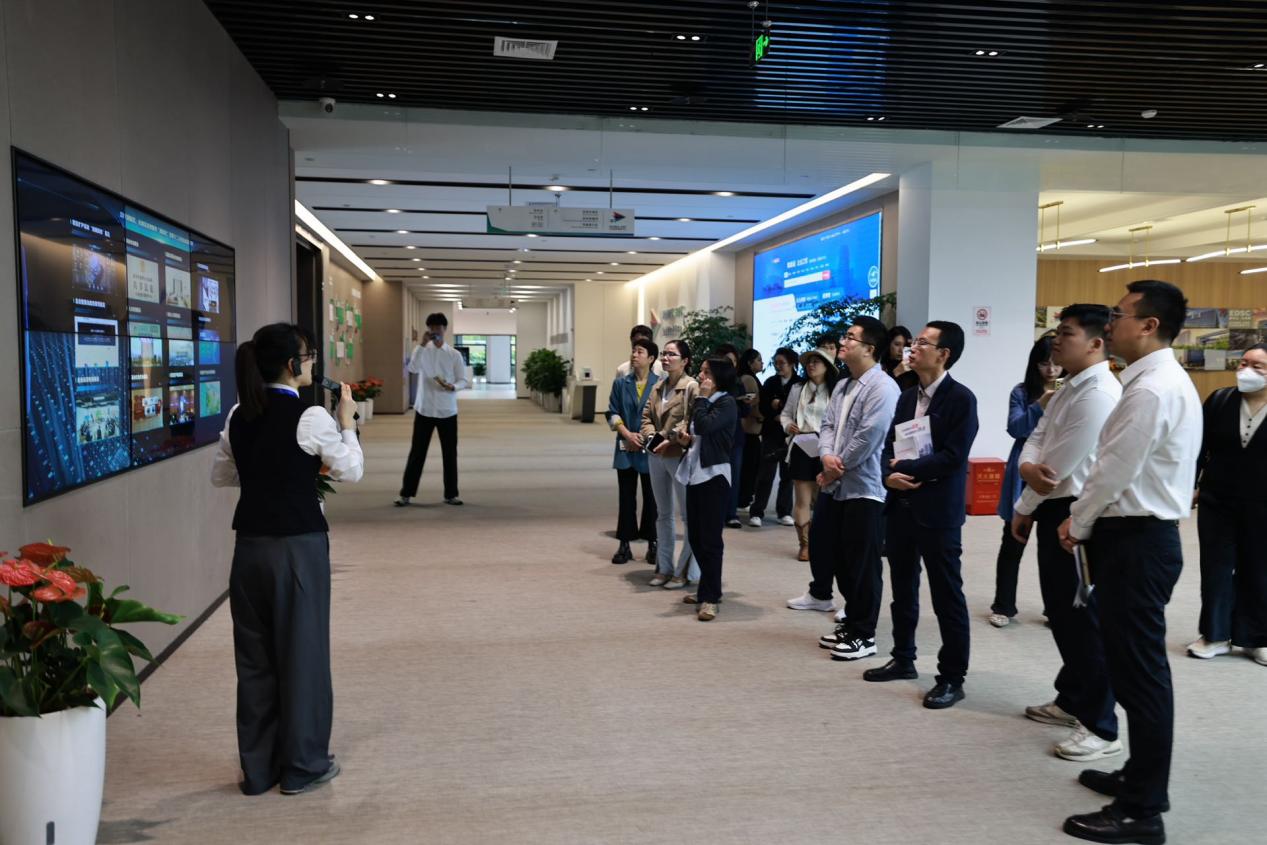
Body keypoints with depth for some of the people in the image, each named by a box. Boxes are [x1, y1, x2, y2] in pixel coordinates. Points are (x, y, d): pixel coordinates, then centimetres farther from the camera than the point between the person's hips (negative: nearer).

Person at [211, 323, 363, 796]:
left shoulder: (239, 416, 5)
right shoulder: (310, 418, -14)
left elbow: (220, 475, 15)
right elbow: (352, 470, -5)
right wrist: (347, 422, 5)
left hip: (251, 544, 6)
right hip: (299, 545, -6)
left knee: (254, 653, 14)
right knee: (302, 650, 6)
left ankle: (258, 768, 24)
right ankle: (302, 766, 17)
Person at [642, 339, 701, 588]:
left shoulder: (691, 387, -11)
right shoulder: (658, 387, 11)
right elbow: (647, 416, 13)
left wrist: (670, 440, -19)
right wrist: (651, 436, -5)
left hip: (680, 456, -8)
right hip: (656, 456, 8)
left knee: (689, 515, 1)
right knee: (663, 514, 15)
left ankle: (686, 571, 10)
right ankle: (664, 567, 25)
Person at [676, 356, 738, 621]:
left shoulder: (727, 403, -9)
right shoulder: (704, 402, 15)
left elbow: (706, 426, -25)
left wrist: (703, 397, -13)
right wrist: (685, 440, 4)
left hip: (714, 475, -8)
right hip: (695, 473, 9)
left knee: (710, 538, -6)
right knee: (695, 537, 11)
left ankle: (710, 597, 0)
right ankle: (709, 589, 24)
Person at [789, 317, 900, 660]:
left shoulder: (882, 387, -14)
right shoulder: (842, 385, 16)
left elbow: (868, 437, -19)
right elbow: (828, 425, 12)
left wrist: (835, 470, -11)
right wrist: (826, 455, -9)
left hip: (864, 488, -9)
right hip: (834, 486, 9)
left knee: (862, 564, -2)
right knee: (831, 552, 15)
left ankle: (863, 635, 11)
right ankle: (851, 623, 30)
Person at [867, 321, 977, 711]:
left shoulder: (961, 398, -10)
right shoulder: (907, 397, 13)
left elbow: (952, 456, -18)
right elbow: (889, 447, 10)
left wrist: (906, 468, -13)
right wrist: (890, 474, -10)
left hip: (937, 511, -7)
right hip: (901, 505, 8)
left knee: (947, 595, 2)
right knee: (903, 589, 17)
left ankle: (952, 677, 11)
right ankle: (903, 659, 31)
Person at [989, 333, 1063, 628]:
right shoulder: (1022, 392, 1)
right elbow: (1015, 428, -12)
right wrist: (1040, 405, -25)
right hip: (1026, 476, 0)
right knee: (1013, 542, 7)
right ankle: (1003, 606, 18)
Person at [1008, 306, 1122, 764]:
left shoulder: (1098, 395, -19)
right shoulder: (1068, 390, 13)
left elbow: (1060, 466, -19)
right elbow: (1036, 440, 9)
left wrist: (1022, 509, -6)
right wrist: (1027, 465, -16)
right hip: (1054, 510, 10)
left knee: (1084, 617, -2)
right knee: (1061, 612, 18)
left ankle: (1100, 726, 9)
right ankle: (1072, 700, 34)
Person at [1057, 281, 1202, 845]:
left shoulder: (1151, 390, -20)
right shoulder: (1164, 381, 14)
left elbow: (1113, 470, -18)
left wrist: (1077, 525, -3)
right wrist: (1087, 520, 12)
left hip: (1136, 542, -11)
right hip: (1142, 534, 11)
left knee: (1139, 671, -3)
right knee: (1137, 667, 19)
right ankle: (1143, 779, 32)